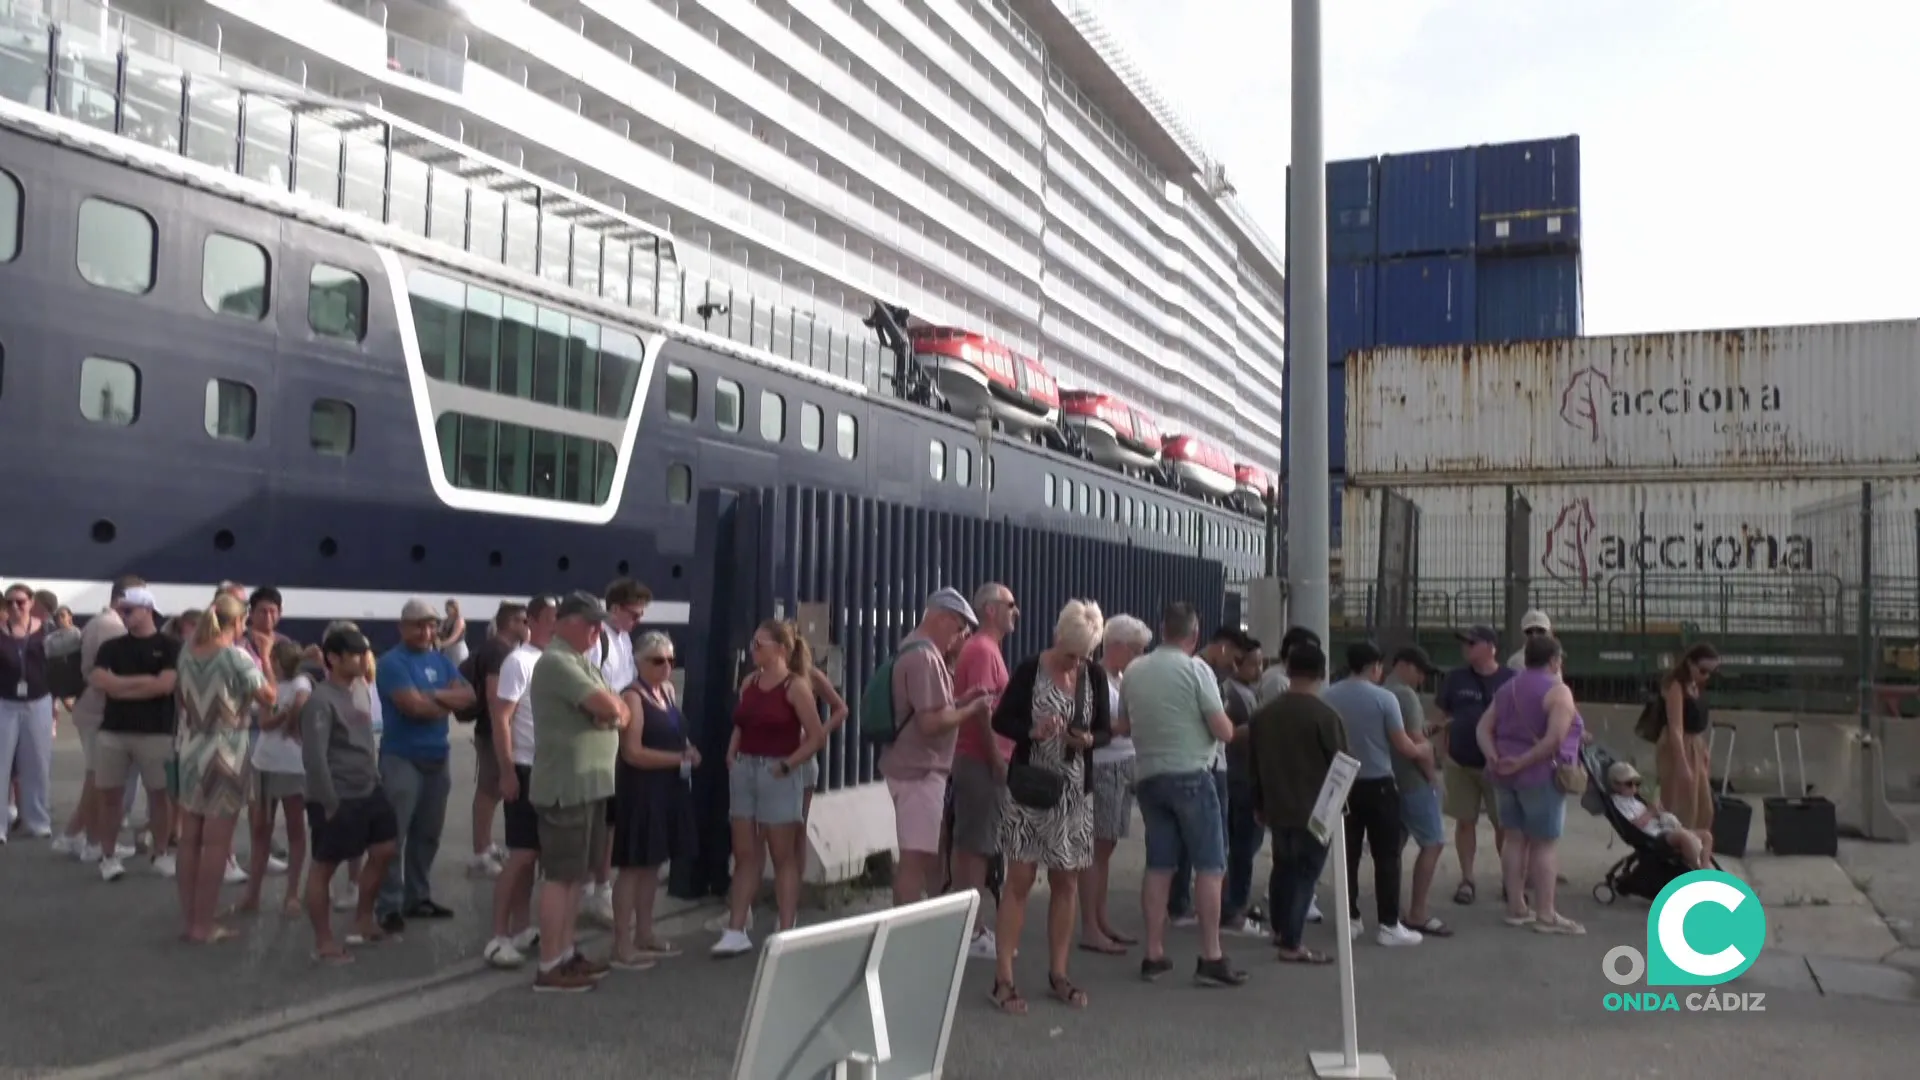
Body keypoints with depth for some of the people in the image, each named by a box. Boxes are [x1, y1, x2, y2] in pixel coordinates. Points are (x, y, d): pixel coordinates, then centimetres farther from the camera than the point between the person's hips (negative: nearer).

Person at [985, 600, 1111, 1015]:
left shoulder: (1095, 676, 2)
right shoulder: (1029, 671, -10)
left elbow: (1105, 729, 8)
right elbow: (1000, 720, -5)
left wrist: (1090, 740, -14)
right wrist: (1033, 732, -23)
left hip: (1075, 792, 4)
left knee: (1066, 883, 9)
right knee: (1020, 879, -3)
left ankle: (1058, 975, 22)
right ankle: (1003, 979, 2)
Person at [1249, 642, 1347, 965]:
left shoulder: (1263, 714, 3)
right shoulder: (1325, 716, -15)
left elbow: (1255, 763, 11)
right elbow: (1340, 764, -9)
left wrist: (1261, 804, 21)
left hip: (1277, 807, 6)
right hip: (1315, 810, -6)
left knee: (1282, 867, 21)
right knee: (1305, 872, 0)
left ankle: (1280, 929, 34)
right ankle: (1292, 944, -1)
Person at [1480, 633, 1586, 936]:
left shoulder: (1507, 689, 13)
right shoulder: (1557, 691, -10)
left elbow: (1484, 727, 7)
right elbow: (1555, 738, -23)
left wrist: (1493, 757, -7)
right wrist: (1523, 762, -19)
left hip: (1506, 774, 7)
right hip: (1540, 775, -7)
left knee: (1516, 839, 11)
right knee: (1544, 844, -2)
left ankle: (1516, 908, 15)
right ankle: (1546, 915, 0)